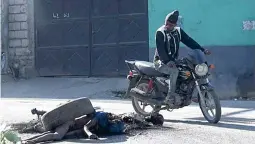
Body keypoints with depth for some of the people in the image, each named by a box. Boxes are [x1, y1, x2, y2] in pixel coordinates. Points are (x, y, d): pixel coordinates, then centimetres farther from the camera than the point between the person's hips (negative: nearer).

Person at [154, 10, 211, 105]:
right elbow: (160, 49, -20)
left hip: (173, 60, 7)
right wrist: (167, 61, -36)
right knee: (174, 71, -33)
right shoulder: (160, 32, -10)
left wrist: (202, 50, -8)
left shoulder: (178, 31, 9)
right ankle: (170, 97, -27)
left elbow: (189, 41, 4)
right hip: (161, 61, -7)